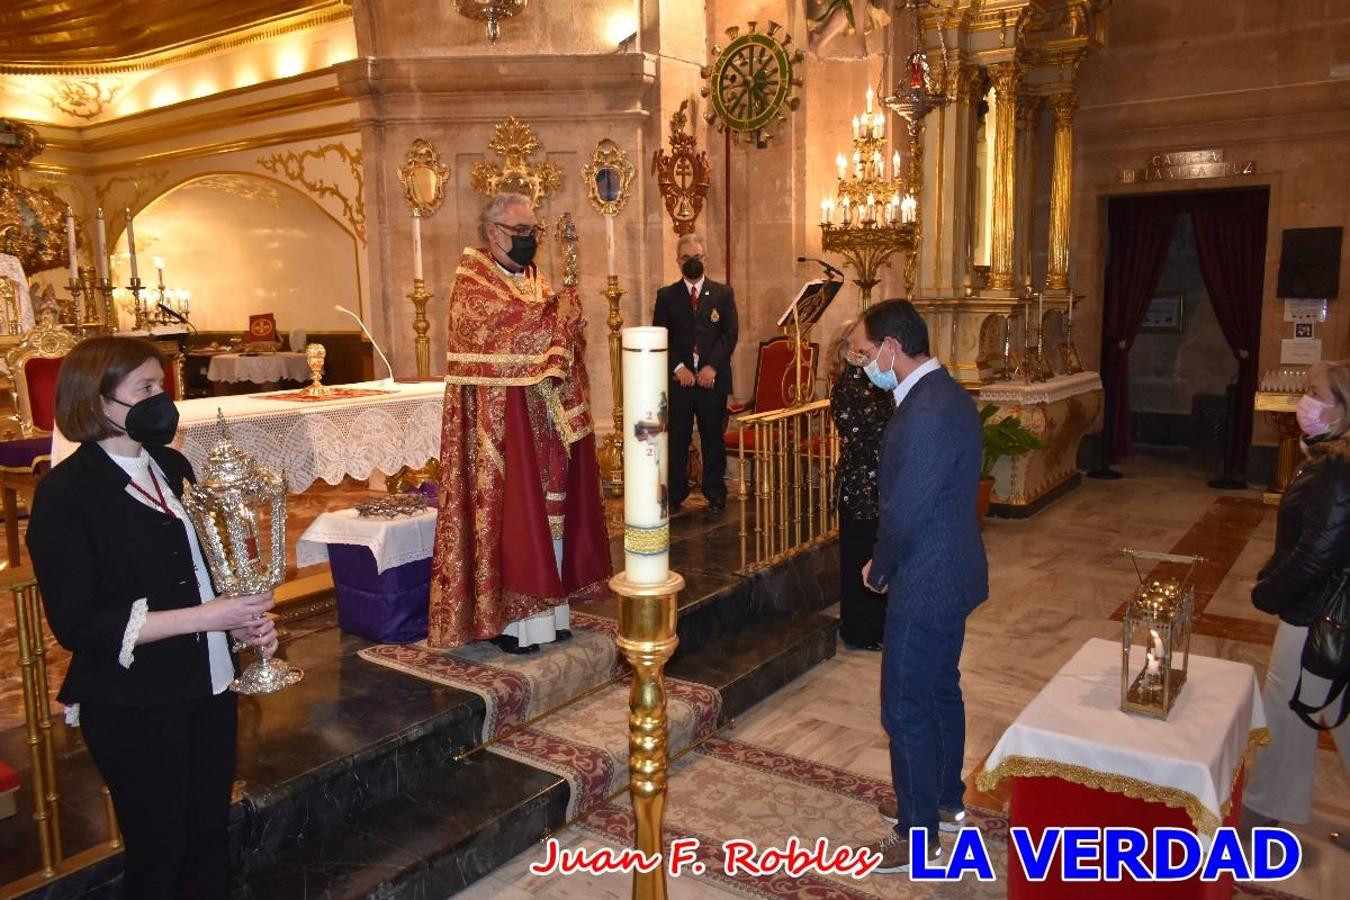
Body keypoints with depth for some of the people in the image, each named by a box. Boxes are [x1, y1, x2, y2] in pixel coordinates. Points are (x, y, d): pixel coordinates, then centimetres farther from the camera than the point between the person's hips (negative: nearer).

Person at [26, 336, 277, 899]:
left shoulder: (172, 466, 6)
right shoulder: (66, 492, -15)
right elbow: (76, 624, -18)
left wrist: (246, 622, -2)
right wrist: (206, 617, -22)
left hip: (208, 686, 6)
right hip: (134, 706, -6)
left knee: (210, 837, 17)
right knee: (158, 854, 10)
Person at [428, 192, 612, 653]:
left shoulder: (533, 282, 16)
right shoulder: (472, 283, -6)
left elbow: (559, 345, 15)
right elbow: (517, 331, -21)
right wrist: (559, 308, -11)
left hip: (542, 423, 8)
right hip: (500, 421, -7)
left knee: (547, 511, 9)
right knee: (507, 514, -4)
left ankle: (544, 608, 19)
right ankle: (505, 618, 7)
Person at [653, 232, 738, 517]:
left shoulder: (723, 293, 8)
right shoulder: (666, 295, 9)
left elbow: (730, 334, 1)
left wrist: (712, 366, -12)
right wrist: (678, 368, -11)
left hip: (713, 378, 0)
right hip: (678, 378, 0)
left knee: (713, 440, 6)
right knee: (676, 440, 3)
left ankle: (715, 496, 17)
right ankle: (675, 496, 13)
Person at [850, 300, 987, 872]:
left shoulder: (926, 412, -26)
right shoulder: (944, 395, 7)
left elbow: (905, 511, -24)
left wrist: (878, 571, -7)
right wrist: (888, 564, 9)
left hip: (925, 585, -10)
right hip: (950, 574, 10)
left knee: (905, 707, 3)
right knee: (939, 692, 22)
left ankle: (919, 833, 18)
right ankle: (945, 801, 40)